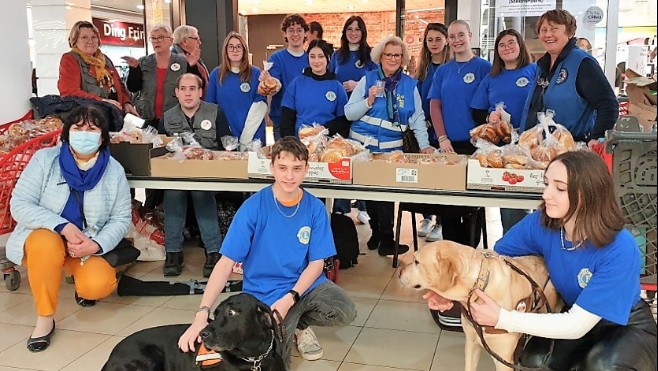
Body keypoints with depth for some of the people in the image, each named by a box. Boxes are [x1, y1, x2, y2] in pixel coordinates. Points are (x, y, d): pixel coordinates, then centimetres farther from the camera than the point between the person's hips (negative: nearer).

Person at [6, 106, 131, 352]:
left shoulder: (114, 171, -7)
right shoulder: (44, 159, -11)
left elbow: (121, 219, -5)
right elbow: (20, 205, -15)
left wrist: (96, 245, -24)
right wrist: (63, 227, -29)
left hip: (88, 246, 1)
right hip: (43, 237, -1)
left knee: (100, 285, -27)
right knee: (47, 243, -38)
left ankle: (81, 279, 14)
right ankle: (45, 318, -18)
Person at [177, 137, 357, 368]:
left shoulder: (315, 208, -6)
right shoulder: (253, 207, -14)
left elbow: (316, 263, -2)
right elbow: (226, 263, -16)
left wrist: (290, 299, -20)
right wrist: (202, 314, -27)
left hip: (305, 284, 3)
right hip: (264, 294, -2)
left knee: (346, 312, -25)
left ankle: (300, 324, 7)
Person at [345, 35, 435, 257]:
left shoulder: (410, 84, 6)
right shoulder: (367, 79, 3)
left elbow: (417, 118, 6)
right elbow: (349, 113, 0)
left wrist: (424, 145, -3)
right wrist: (368, 100, -16)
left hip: (391, 148, 0)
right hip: (363, 145, 0)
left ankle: (385, 239, 5)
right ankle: (378, 232, 24)